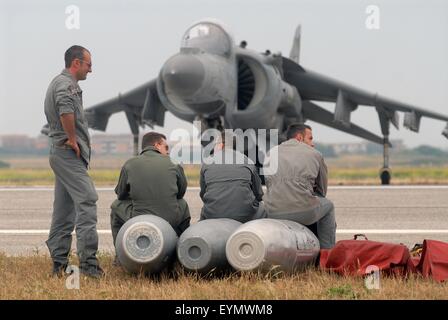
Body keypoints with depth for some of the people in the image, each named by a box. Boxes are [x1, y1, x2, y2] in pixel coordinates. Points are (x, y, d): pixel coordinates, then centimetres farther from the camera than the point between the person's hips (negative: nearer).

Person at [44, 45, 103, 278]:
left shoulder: (59, 83, 22)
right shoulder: (66, 84, -12)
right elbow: (66, 109, -33)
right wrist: (72, 139, -22)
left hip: (61, 153, 11)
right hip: (69, 153, -11)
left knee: (64, 209, 11)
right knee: (86, 200, -16)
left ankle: (59, 263, 14)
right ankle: (88, 261, -21)